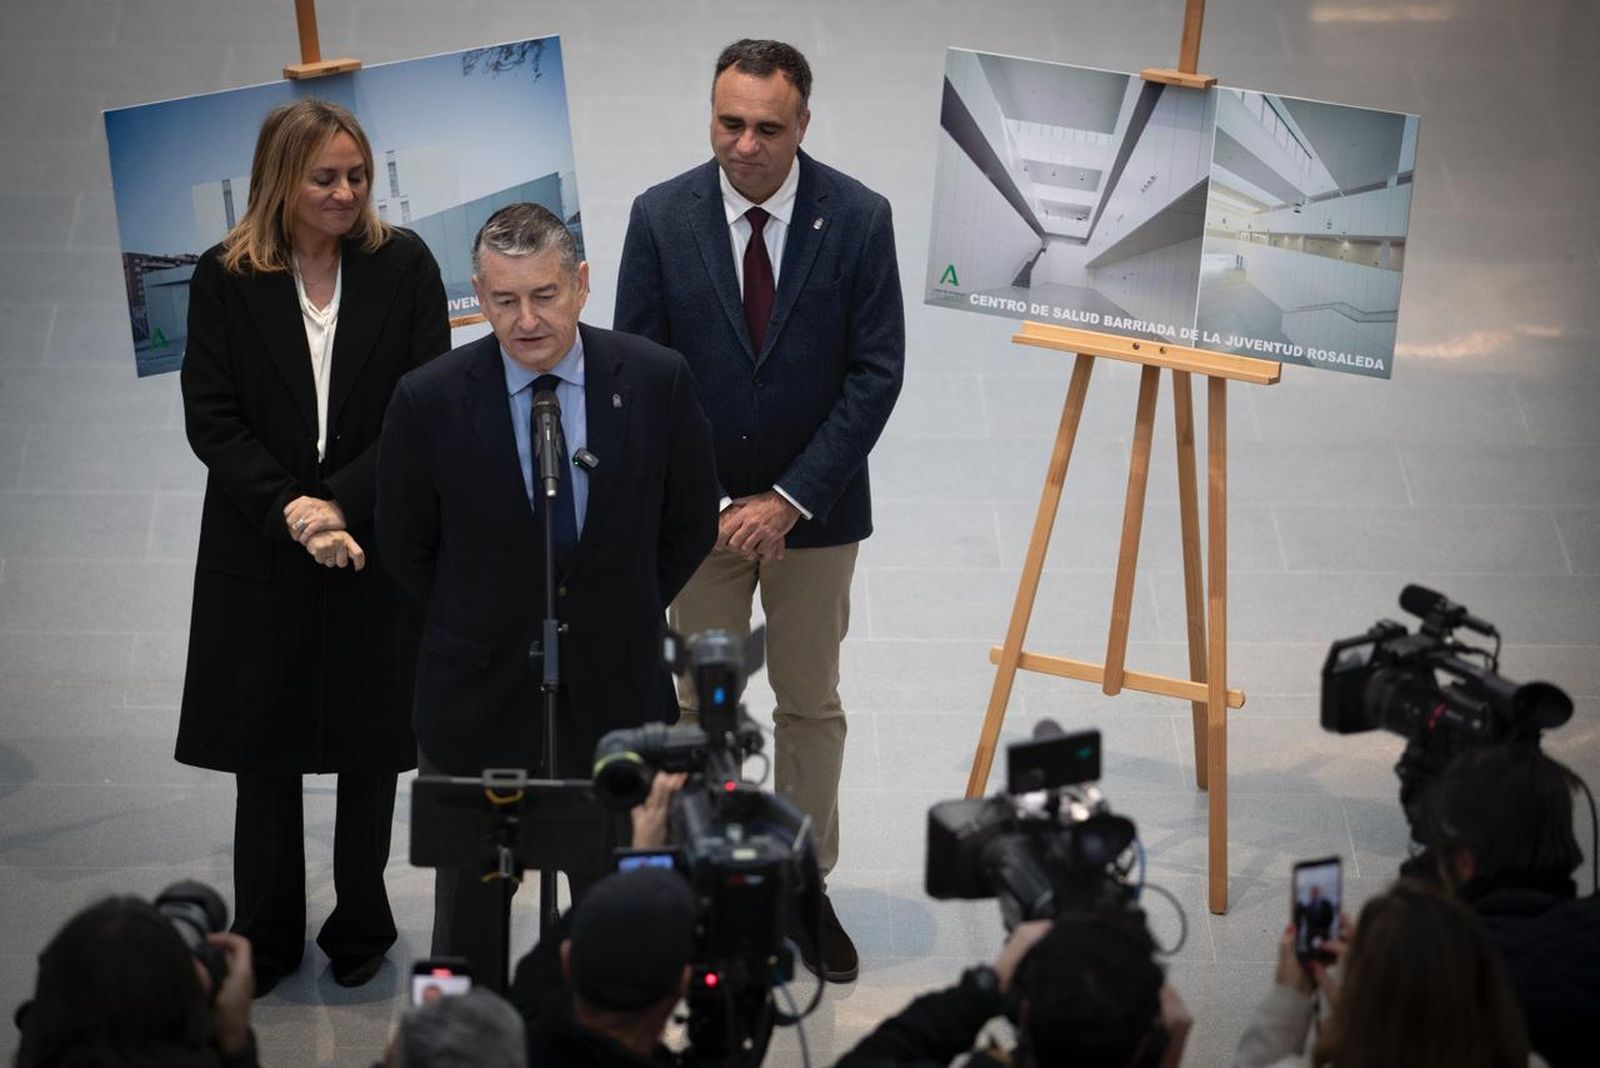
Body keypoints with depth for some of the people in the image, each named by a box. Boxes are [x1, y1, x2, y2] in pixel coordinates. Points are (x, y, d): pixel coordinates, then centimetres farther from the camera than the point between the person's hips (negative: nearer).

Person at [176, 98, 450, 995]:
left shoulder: (403, 265, -3)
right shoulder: (226, 279, -2)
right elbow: (211, 418, -5)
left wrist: (342, 505, -15)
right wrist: (289, 510, -17)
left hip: (378, 547, 0)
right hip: (261, 551, 0)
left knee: (370, 749, 8)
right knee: (265, 753, 6)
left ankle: (362, 932, 23)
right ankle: (266, 943, 18)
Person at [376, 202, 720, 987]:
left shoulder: (655, 381, -11)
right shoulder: (429, 401, -15)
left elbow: (691, 523, 3)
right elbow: (405, 546, 1)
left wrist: (624, 617, 5)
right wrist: (480, 626, 6)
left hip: (613, 690, 1)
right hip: (479, 692, -1)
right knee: (472, 894, 14)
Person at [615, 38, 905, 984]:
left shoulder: (858, 218, -12)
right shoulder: (662, 216, -10)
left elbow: (877, 373, -10)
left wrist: (791, 499, -15)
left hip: (815, 508, 0)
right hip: (699, 506, 0)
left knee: (812, 705, 13)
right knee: (702, 705, 10)